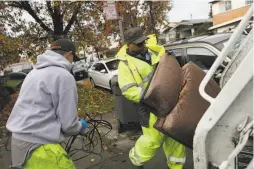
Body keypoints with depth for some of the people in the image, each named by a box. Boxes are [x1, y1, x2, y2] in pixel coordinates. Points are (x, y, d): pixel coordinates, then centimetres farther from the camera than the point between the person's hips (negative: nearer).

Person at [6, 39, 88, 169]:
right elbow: (68, 124, -13)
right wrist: (80, 126, 7)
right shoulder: (64, 76, -15)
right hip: (37, 146, -9)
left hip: (19, 139, 9)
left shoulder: (35, 71, 12)